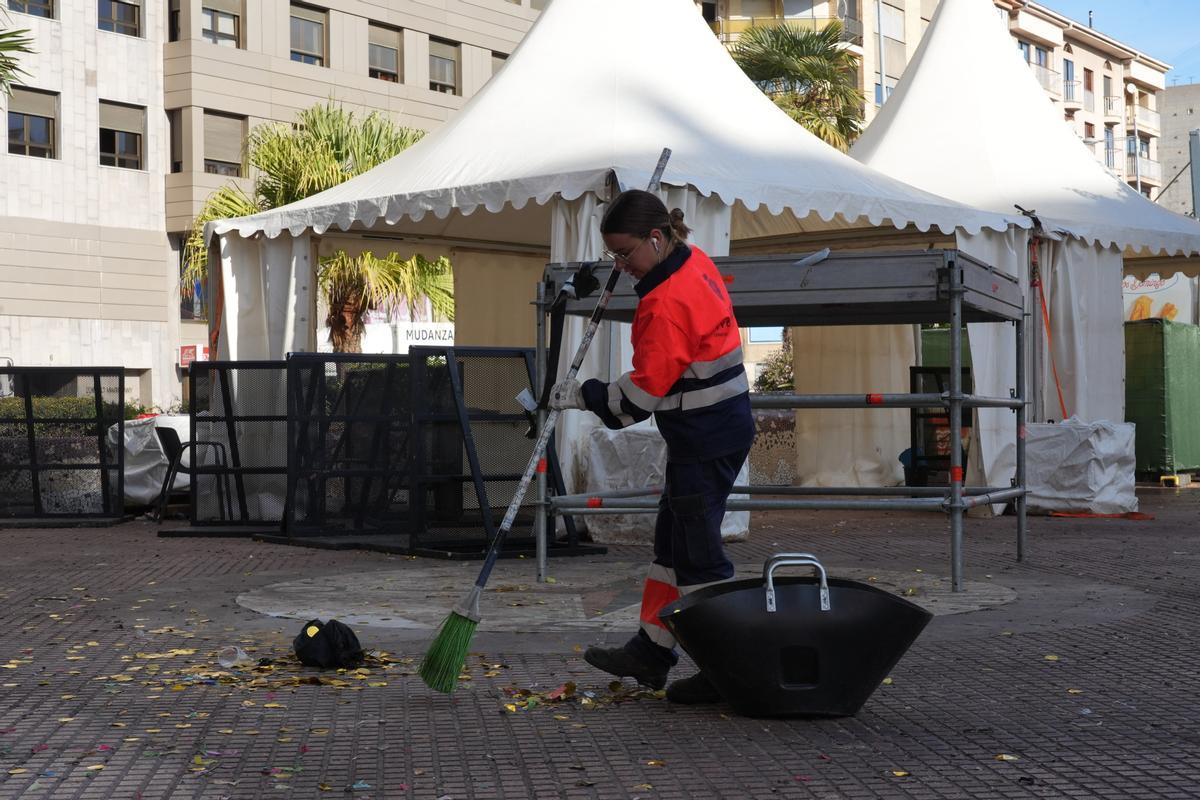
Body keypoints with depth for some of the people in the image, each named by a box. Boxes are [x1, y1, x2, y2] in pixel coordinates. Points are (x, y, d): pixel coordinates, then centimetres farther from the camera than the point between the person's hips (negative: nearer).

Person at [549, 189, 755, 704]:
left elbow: (645, 389, -22)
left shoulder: (666, 302, -24)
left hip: (706, 440, -10)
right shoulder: (694, 261, 5)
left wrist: (583, 396, -9)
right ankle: (650, 652, 26)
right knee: (673, 540, 16)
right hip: (720, 426, 10)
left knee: (698, 552, -3)